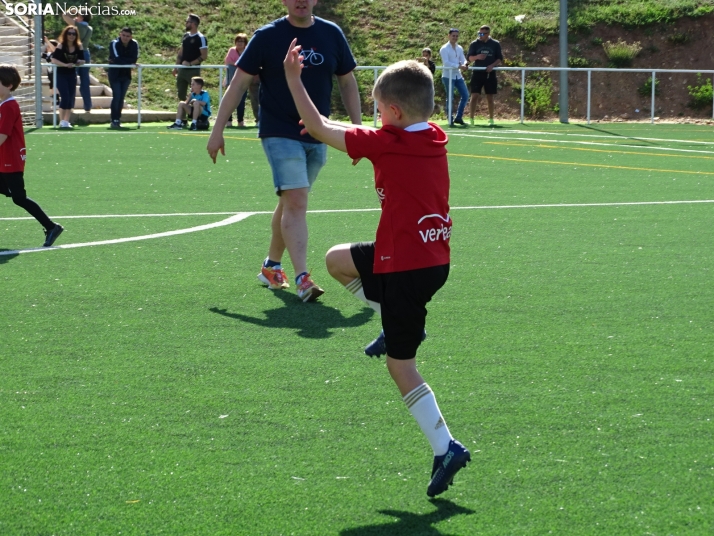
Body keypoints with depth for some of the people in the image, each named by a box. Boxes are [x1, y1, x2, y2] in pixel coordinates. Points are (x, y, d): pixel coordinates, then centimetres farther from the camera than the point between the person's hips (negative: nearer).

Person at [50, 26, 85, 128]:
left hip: (72, 75, 5)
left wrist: (79, 62, -17)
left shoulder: (78, 47, 1)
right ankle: (62, 121, -4)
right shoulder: (60, 46, -11)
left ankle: (66, 121, 12)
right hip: (61, 74, -5)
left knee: (71, 99, 3)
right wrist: (65, 65, -28)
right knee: (65, 97, -13)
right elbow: (54, 59, -17)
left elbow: (82, 60, 7)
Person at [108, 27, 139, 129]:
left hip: (126, 74, 4)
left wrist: (121, 61, -21)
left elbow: (135, 59, -14)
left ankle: (118, 120, 13)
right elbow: (116, 58, -25)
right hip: (115, 74, -4)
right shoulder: (114, 43, -15)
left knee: (121, 97, 5)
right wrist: (129, 62, -21)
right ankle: (114, 121, -8)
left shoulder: (134, 44, -5)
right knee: (116, 96, -11)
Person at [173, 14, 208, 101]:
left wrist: (190, 63, -21)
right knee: (181, 94, 11)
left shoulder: (201, 38, -11)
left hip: (193, 70, -7)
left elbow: (204, 56, -16)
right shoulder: (185, 36, 11)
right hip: (182, 69, 7)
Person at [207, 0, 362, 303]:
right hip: (280, 134, -4)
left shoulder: (332, 34, 4)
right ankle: (302, 279, -24)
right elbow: (239, 82, -2)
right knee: (296, 202, -18)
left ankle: (271, 266, 33)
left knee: (290, 202, 16)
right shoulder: (268, 36, -6)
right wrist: (217, 130, -4)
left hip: (317, 137, 4)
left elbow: (347, 83, 12)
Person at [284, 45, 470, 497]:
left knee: (401, 365, 2)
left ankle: (445, 447, -1)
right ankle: (399, 326, 19)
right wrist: (329, 124, 26)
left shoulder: (387, 143, -18)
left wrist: (293, 80, -3)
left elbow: (318, 129, -10)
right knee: (338, 259, 24)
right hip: (437, 260, 8)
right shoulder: (435, 138, 4)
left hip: (405, 268, -8)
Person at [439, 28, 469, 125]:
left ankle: (458, 117, 14)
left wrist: (465, 64, -17)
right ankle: (450, 120, 3)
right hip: (448, 76, -6)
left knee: (465, 95, 4)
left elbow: (463, 60, 8)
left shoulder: (459, 48, 12)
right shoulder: (444, 49, -7)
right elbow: (446, 63, -18)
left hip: (458, 75, 6)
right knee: (450, 98, -3)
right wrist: (459, 66, -26)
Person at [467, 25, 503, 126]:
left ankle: (491, 119, 15)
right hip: (477, 73, -1)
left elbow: (500, 58, 5)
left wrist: (492, 65, -14)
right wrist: (477, 57, -21)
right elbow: (470, 58, 1)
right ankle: (471, 119, -4)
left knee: (490, 97, 6)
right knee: (474, 96, -8)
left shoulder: (495, 44, 3)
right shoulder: (474, 44, 3)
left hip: (490, 74, 1)